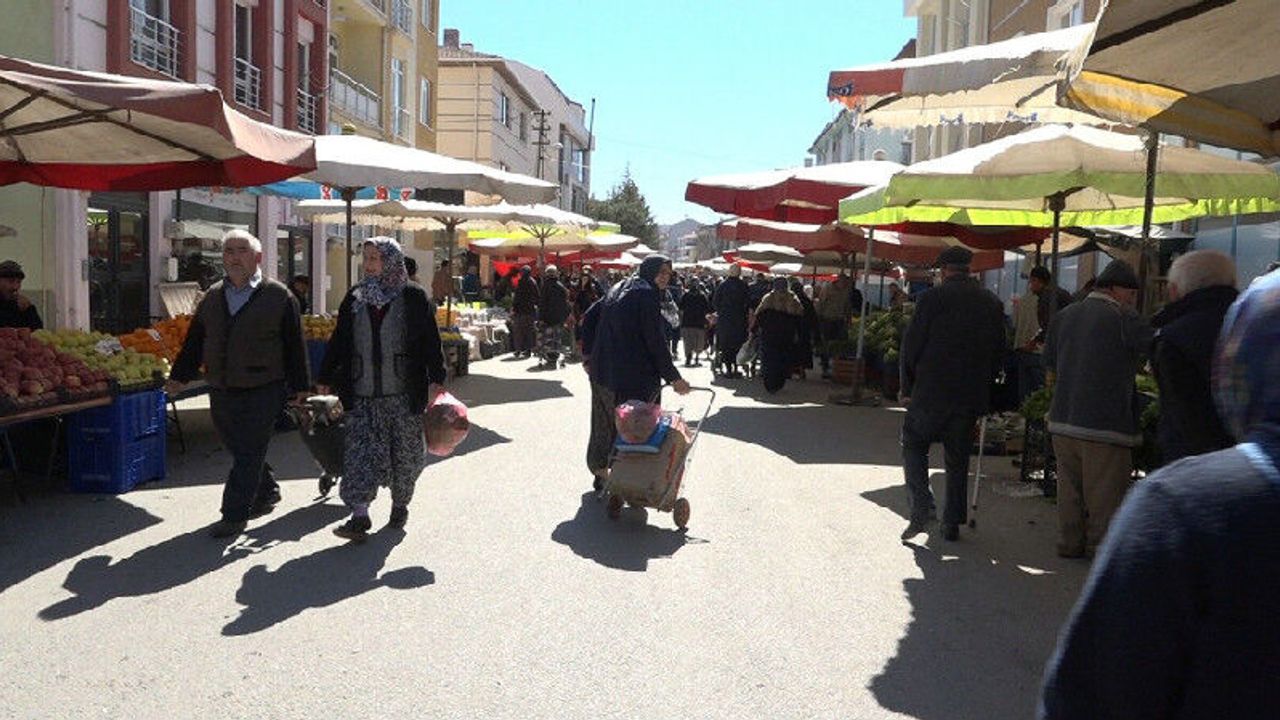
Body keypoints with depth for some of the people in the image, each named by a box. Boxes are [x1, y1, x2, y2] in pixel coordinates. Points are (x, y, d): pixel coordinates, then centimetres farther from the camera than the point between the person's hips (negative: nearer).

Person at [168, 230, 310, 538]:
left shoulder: (279, 297, -3)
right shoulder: (212, 296, 13)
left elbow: (295, 346, -2)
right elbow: (194, 341, 18)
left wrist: (300, 387, -4)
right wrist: (179, 376, 14)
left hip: (262, 392, -5)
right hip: (221, 391, 6)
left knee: (249, 454, -3)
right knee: (239, 449, 14)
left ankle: (235, 514, 4)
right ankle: (267, 493, 34)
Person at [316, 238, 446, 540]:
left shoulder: (414, 297, -2)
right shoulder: (355, 298, 9)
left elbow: (431, 341, -4)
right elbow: (339, 342, 12)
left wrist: (436, 379, -11)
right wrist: (325, 379, 10)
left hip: (403, 393, -2)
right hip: (362, 394, 3)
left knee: (405, 452, 8)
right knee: (359, 449, -6)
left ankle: (400, 505, 28)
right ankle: (359, 516, -5)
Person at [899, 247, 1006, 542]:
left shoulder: (932, 298, -7)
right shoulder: (992, 302, 7)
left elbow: (911, 345, -7)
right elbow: (999, 354, 10)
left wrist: (907, 388, 3)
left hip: (931, 392, -4)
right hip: (971, 396, 4)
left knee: (913, 444, 12)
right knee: (958, 460, 13)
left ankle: (922, 507, -3)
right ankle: (952, 523, 16)